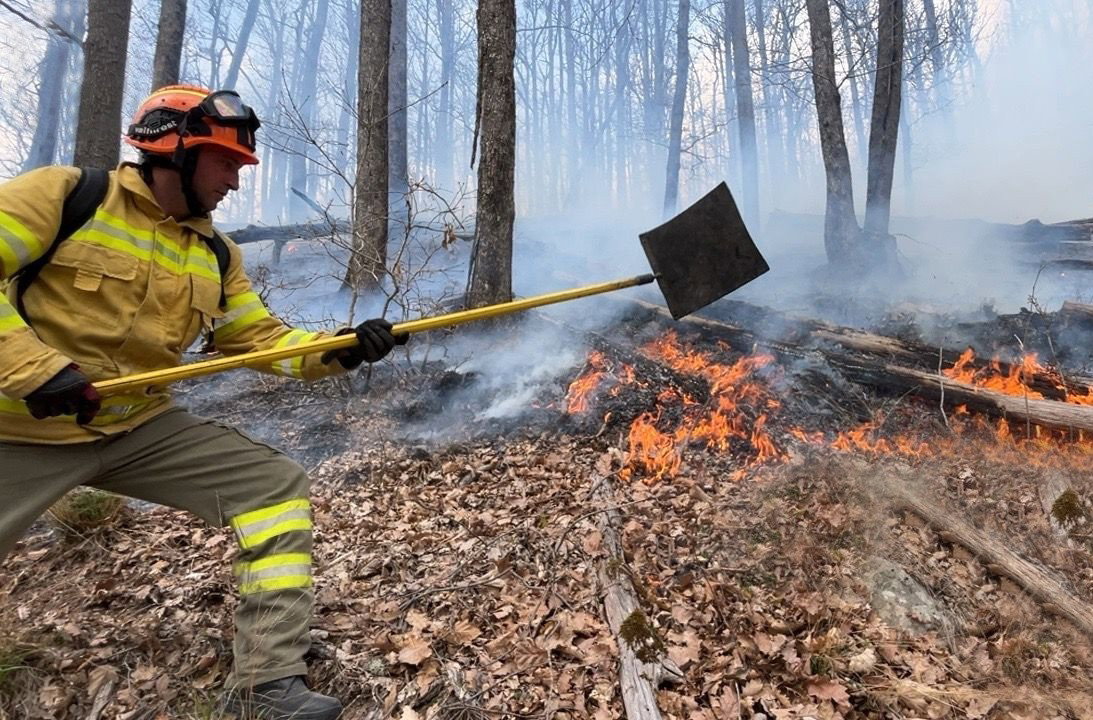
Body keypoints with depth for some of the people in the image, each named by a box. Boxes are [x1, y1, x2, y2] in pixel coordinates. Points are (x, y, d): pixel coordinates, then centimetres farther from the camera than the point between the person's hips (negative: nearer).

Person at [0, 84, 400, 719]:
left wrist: (338, 352, -11)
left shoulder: (216, 256, 6)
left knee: (278, 487, -6)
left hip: (143, 427, 5)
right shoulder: (62, 195, -9)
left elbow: (262, 338, 4)